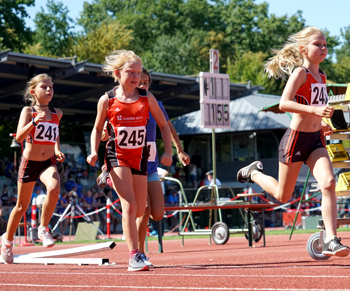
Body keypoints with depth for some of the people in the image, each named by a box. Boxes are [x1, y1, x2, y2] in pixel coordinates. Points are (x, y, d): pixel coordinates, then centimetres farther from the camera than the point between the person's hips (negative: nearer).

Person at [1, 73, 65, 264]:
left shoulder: (57, 113, 7)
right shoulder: (28, 111, -5)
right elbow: (19, 137, -19)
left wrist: (57, 149, 10)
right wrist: (34, 121, -34)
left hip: (48, 163, 2)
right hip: (29, 162, -2)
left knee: (54, 189, -31)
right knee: (22, 206, 8)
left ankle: (43, 229, -12)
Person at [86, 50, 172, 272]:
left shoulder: (147, 98, 0)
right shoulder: (107, 100, -4)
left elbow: (163, 125, 9)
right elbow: (97, 129, 8)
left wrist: (168, 151, -3)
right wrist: (94, 152, -8)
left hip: (139, 157, 3)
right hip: (117, 157, -3)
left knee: (140, 210, 6)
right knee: (129, 204, -17)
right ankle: (134, 256, -15)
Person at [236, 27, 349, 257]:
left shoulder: (321, 76, 11)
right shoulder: (300, 73, -13)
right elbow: (284, 103, -26)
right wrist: (315, 110, -35)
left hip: (316, 139, 6)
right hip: (296, 138, -6)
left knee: (329, 184, -18)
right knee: (283, 196, 10)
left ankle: (331, 241, -19)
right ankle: (255, 173, 40)